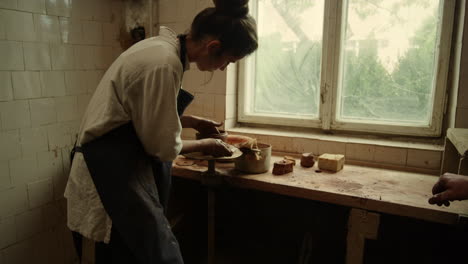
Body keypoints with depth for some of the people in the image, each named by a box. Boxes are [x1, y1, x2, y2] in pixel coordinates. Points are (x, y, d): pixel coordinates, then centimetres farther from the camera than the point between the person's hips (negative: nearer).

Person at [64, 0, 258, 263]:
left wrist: (193, 122, 12)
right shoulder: (164, 64, -25)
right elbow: (164, 147, -16)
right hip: (114, 168, -10)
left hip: (119, 163, 10)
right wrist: (205, 145, 0)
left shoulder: (163, 45, 5)